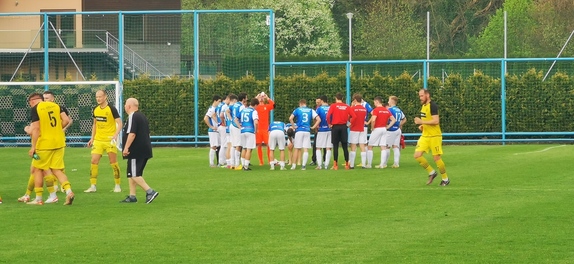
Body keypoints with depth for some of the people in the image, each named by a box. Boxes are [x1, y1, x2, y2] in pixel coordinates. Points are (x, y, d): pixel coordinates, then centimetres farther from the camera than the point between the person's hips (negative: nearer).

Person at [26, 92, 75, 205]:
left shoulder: (35, 109, -7)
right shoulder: (55, 105, 9)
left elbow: (36, 129, -14)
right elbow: (66, 120, 3)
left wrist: (33, 147, -12)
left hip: (44, 144, -5)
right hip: (59, 143, 5)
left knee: (37, 169, 9)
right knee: (57, 170, 10)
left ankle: (38, 199, 10)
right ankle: (68, 191, -12)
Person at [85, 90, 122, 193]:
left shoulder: (111, 109, -10)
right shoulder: (96, 110, 8)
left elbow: (119, 123, -14)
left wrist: (116, 135, -29)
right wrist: (92, 138, 17)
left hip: (109, 140, -5)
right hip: (98, 140, 5)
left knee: (113, 162, 0)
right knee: (94, 161, -4)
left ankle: (117, 185, 12)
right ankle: (93, 186, 1)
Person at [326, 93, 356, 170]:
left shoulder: (333, 106, -5)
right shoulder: (347, 106, 3)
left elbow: (328, 115, -16)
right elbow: (353, 116, -4)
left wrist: (329, 123, -3)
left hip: (335, 126, -2)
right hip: (344, 127, 2)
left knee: (335, 146, 1)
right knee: (345, 146, 7)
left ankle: (335, 165, -1)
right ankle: (347, 164, 6)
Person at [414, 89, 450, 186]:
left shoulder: (433, 106, -15)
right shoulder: (423, 106, 13)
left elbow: (436, 121, -24)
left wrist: (421, 122, -22)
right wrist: (422, 126, 7)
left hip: (434, 136, -8)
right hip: (425, 136, 8)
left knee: (436, 158, -3)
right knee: (417, 155, -3)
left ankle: (445, 179, 13)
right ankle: (431, 172, 12)